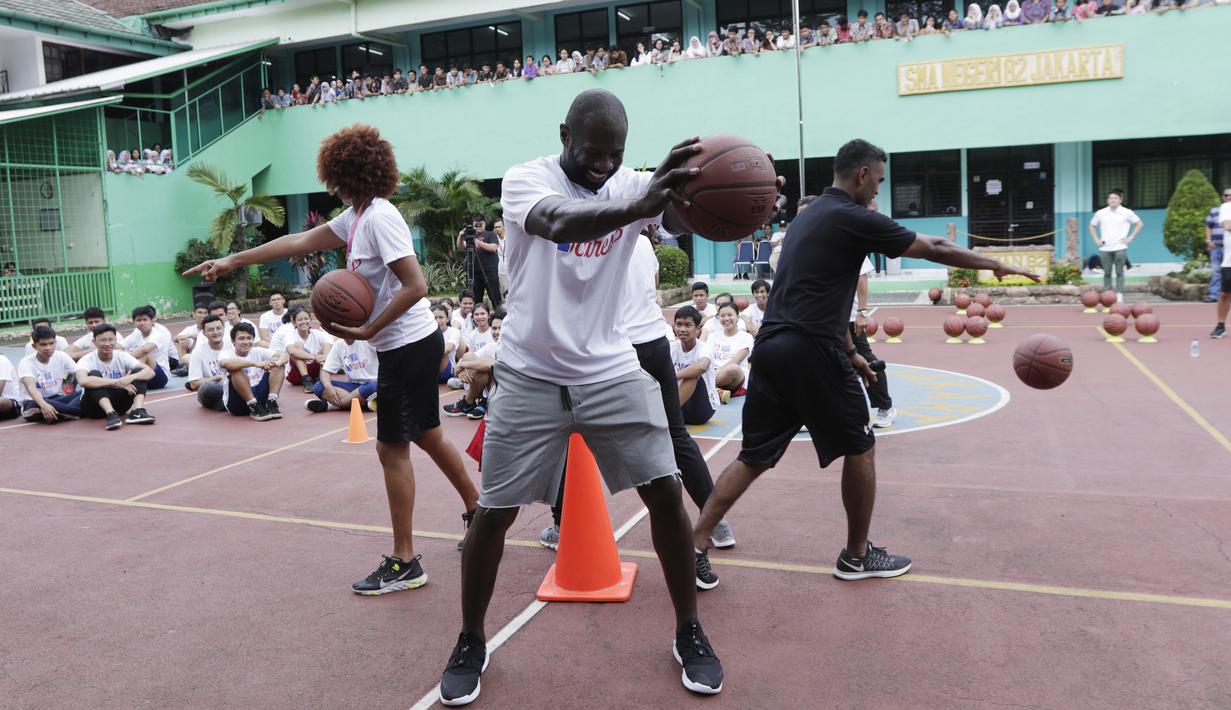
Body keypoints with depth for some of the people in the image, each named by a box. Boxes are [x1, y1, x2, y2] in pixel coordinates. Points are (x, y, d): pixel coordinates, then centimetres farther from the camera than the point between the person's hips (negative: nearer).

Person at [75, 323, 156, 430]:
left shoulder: (122, 356, -6)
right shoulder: (87, 360, -16)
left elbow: (150, 372, -17)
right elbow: (82, 381, -39)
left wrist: (131, 377, -37)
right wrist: (116, 382, -41)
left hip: (118, 403, 3)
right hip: (95, 405, -3)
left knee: (139, 372, -15)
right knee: (94, 374, -29)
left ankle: (137, 412, -34)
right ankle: (111, 415, -44)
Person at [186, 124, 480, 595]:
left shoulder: (379, 217, -18)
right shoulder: (356, 217, 12)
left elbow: (415, 287, -24)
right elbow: (301, 242, 17)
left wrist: (366, 331, -21)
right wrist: (234, 261, 18)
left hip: (407, 345, -9)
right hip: (414, 343, 9)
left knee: (393, 447, -3)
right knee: (426, 436, 19)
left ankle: (404, 564, 5)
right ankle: (478, 511, 34)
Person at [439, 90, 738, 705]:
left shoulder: (631, 184, -3)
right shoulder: (524, 180, -13)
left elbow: (682, 219, -25)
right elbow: (557, 221, -37)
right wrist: (636, 206, -56)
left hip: (610, 371, 2)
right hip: (531, 376, -2)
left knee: (665, 491, -5)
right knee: (494, 512, 1)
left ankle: (688, 634, 16)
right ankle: (471, 642, 24)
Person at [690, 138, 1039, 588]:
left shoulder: (810, 216, 21)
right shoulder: (854, 218, -5)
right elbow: (935, 250, 2)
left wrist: (849, 353, 31)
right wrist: (994, 265, 17)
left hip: (771, 345, 8)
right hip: (811, 351, -8)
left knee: (754, 457, 11)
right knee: (859, 449, 11)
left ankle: (693, 547, 5)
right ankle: (857, 556, 24)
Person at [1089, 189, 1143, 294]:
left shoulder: (1127, 212, 3)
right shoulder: (1100, 213, 7)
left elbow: (1139, 224, 11)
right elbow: (1092, 225, 20)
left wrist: (1130, 237, 2)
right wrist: (1096, 239, 8)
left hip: (1120, 248, -1)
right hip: (1105, 248, 1)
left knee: (1119, 272, -1)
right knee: (1107, 273, 4)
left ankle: (1119, 295, 2)